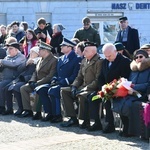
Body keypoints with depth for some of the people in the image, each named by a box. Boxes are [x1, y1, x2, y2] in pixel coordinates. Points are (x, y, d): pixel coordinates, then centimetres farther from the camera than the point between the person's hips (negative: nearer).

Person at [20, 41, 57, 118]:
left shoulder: (54, 60, -13)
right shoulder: (41, 60, 15)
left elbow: (50, 76, -21)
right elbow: (35, 72, 18)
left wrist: (38, 83, -24)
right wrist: (32, 81, -4)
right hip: (37, 83, 9)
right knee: (23, 88, -7)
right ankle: (27, 110, -5)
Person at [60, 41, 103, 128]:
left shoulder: (99, 62, -10)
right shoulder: (84, 61, 17)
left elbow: (98, 80, -17)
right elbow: (79, 77, 20)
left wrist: (86, 88, -21)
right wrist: (74, 86, 2)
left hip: (93, 89, -9)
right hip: (83, 87, 9)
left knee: (82, 96, -36)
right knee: (64, 91, -2)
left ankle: (86, 121, -16)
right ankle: (73, 118, -5)